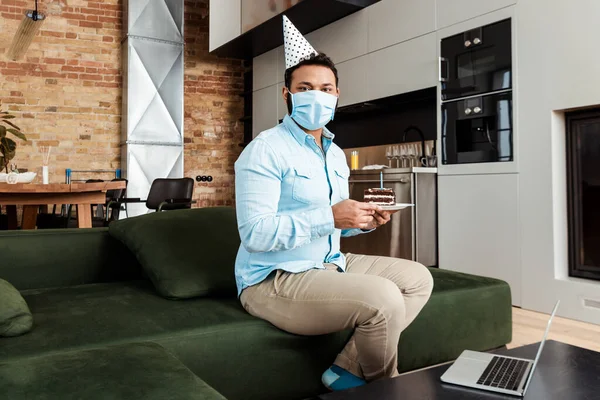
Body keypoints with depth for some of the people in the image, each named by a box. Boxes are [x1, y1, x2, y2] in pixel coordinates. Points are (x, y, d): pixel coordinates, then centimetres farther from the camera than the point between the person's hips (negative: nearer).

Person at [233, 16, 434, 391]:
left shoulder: (336, 154, 13)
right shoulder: (266, 150, -15)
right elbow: (255, 233, -23)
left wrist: (362, 221, -1)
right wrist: (330, 216, -27)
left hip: (329, 265, 9)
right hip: (274, 279, -9)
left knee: (418, 278, 6)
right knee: (382, 298, -27)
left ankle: (348, 369, -1)